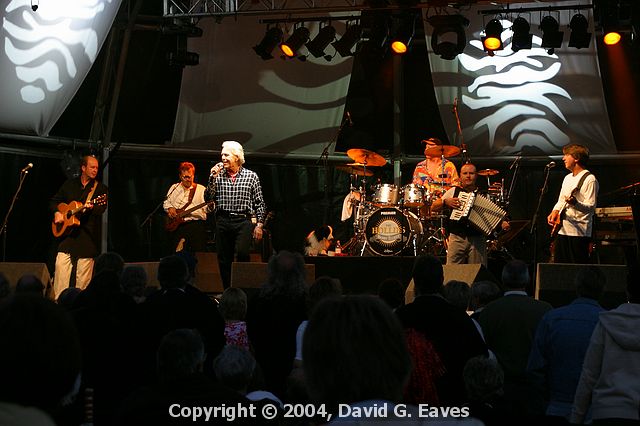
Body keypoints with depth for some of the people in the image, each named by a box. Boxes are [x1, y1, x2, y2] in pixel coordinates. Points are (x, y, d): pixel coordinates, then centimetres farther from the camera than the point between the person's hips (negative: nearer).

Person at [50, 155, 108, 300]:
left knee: (83, 276, -3)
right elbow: (54, 201, 23)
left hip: (87, 236, -2)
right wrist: (57, 212, 3)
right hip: (67, 233, 2)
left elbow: (102, 208, -9)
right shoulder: (69, 184, 14)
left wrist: (91, 207, -31)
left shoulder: (101, 188, 5)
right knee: (61, 268, -6)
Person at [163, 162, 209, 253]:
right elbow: (166, 202, 23)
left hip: (196, 224, -3)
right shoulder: (174, 188, 16)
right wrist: (169, 208, 2)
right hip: (177, 225, 3)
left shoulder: (201, 189, 5)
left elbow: (206, 209, -3)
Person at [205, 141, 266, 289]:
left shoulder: (251, 176, 5)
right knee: (224, 259, 3)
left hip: (243, 221, -3)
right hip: (223, 221, 3)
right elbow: (208, 198, 2)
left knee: (242, 252, -21)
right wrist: (213, 178, -6)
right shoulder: (218, 176, 10)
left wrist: (259, 224, 0)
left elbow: (259, 203, 7)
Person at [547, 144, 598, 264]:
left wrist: (575, 203, -36)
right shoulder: (567, 178, 18)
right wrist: (555, 211, 4)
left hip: (579, 232, -8)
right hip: (562, 230, 8)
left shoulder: (590, 180, -10)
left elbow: (591, 208, -17)